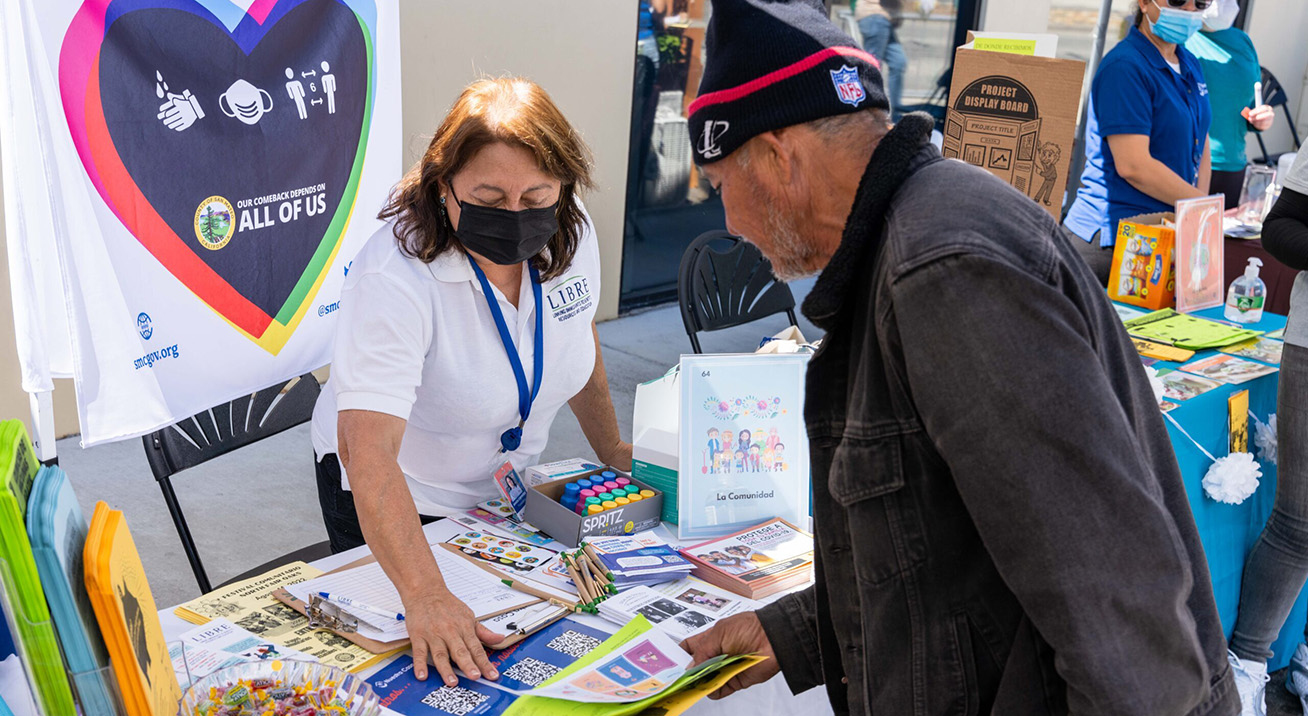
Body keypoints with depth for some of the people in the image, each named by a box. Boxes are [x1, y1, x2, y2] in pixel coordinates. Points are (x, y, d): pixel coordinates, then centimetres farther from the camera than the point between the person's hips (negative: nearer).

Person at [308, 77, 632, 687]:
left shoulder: (571, 234, -17)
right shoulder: (393, 278, -35)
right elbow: (367, 449, -44)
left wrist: (610, 450, 11)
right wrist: (425, 597, -54)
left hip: (506, 484, 5)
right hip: (396, 502, -5)